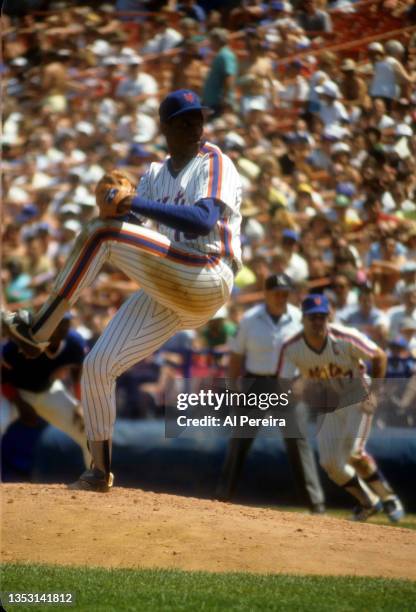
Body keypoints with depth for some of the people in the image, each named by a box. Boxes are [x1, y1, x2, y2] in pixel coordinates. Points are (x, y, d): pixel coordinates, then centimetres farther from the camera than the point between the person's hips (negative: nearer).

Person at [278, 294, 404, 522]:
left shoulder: (346, 338, -24)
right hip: (326, 406, 4)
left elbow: (379, 356, -10)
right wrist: (299, 390, -38)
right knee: (330, 461, -1)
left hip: (357, 400, -4)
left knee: (353, 452, -21)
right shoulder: (291, 348, -17)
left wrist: (373, 391, -15)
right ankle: (369, 502, 22)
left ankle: (387, 497, 0)